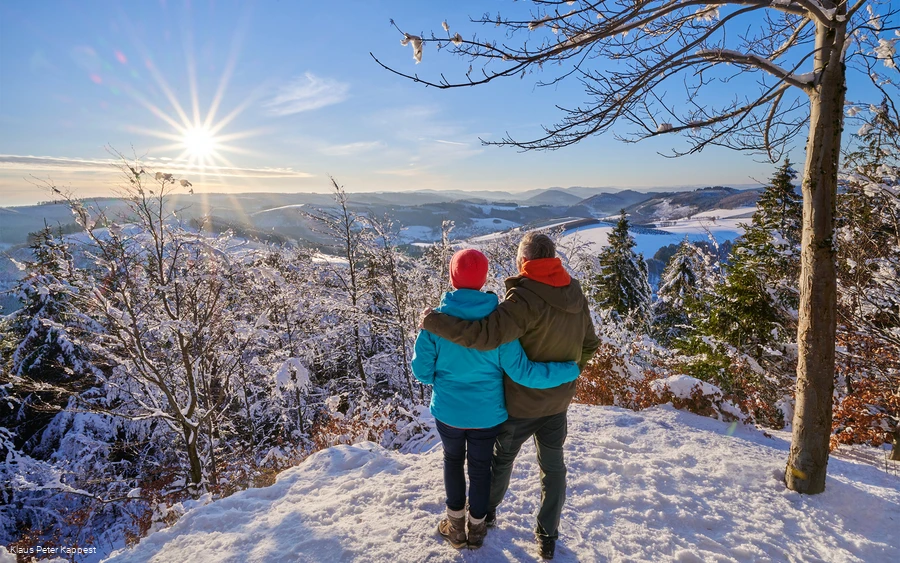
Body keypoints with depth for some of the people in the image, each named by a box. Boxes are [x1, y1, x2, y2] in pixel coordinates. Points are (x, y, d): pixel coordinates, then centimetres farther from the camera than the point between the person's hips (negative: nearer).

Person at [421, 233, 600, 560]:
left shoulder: (526, 298, -28)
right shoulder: (575, 294, -5)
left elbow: (486, 335, -39)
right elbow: (589, 345, 5)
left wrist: (434, 321, -31)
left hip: (521, 401, -4)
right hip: (558, 400, 5)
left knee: (502, 458, 20)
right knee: (553, 465, 18)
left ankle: (487, 512, 43)